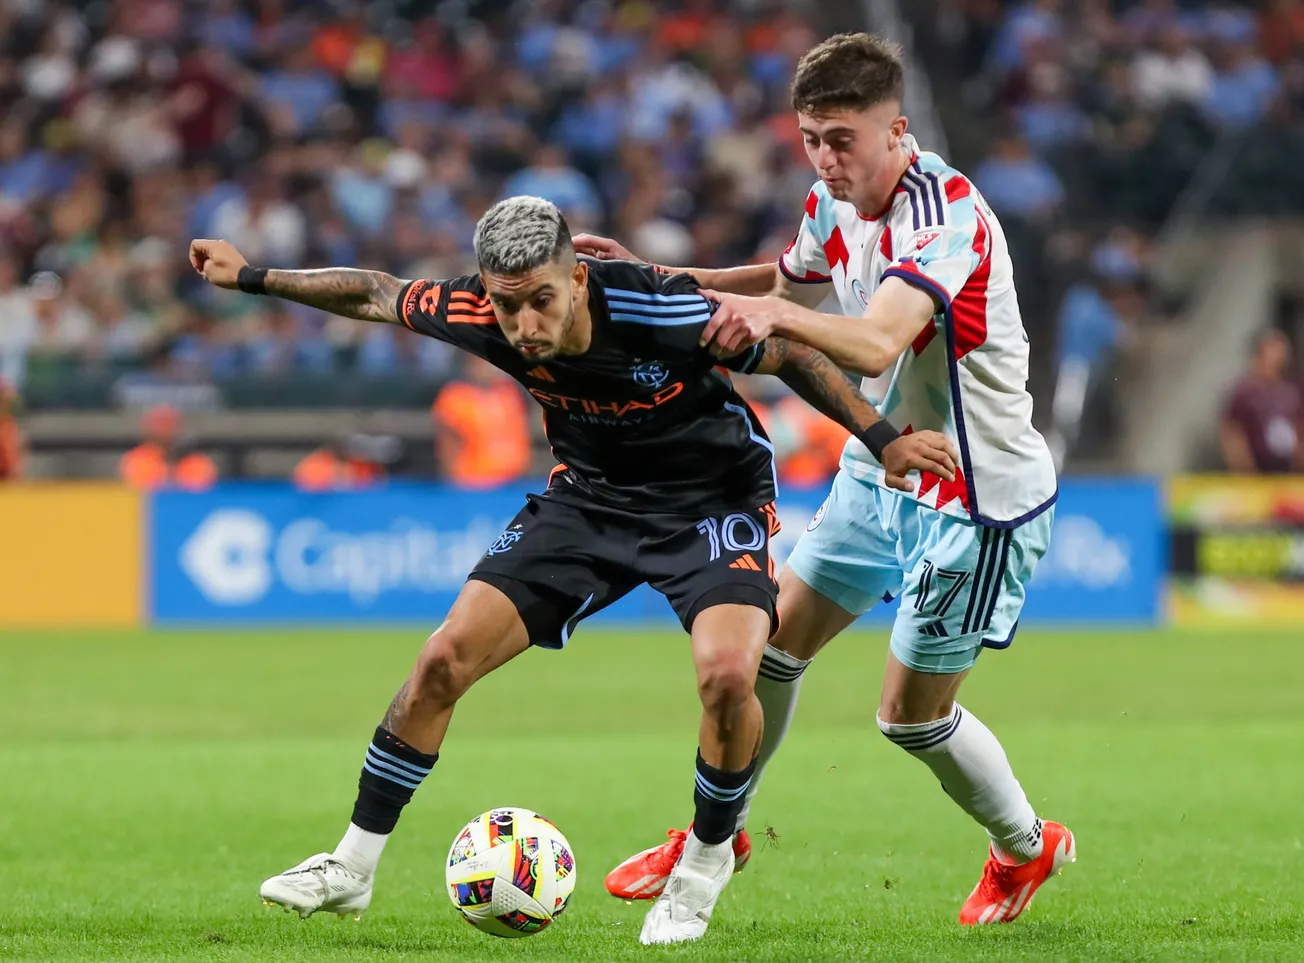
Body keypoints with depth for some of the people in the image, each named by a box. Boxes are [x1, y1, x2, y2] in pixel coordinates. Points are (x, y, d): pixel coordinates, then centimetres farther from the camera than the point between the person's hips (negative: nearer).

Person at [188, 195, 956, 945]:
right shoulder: (481, 316, -21)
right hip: (590, 496, 4)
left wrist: (881, 437, -19)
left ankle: (705, 865, 0)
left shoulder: (661, 312, -33)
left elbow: (787, 353, -17)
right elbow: (375, 294, -2)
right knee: (445, 659, -5)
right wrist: (251, 277, 6)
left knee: (727, 674, -28)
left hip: (712, 500, -4)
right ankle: (352, 869, 10)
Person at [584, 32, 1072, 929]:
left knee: (911, 713, 0)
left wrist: (776, 314, -61)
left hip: (979, 496, -8)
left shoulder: (948, 214, -28)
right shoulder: (834, 204, -1)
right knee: (776, 639, 9)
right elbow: (789, 285, 21)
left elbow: (876, 344, -43)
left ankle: (1025, 847, 25)